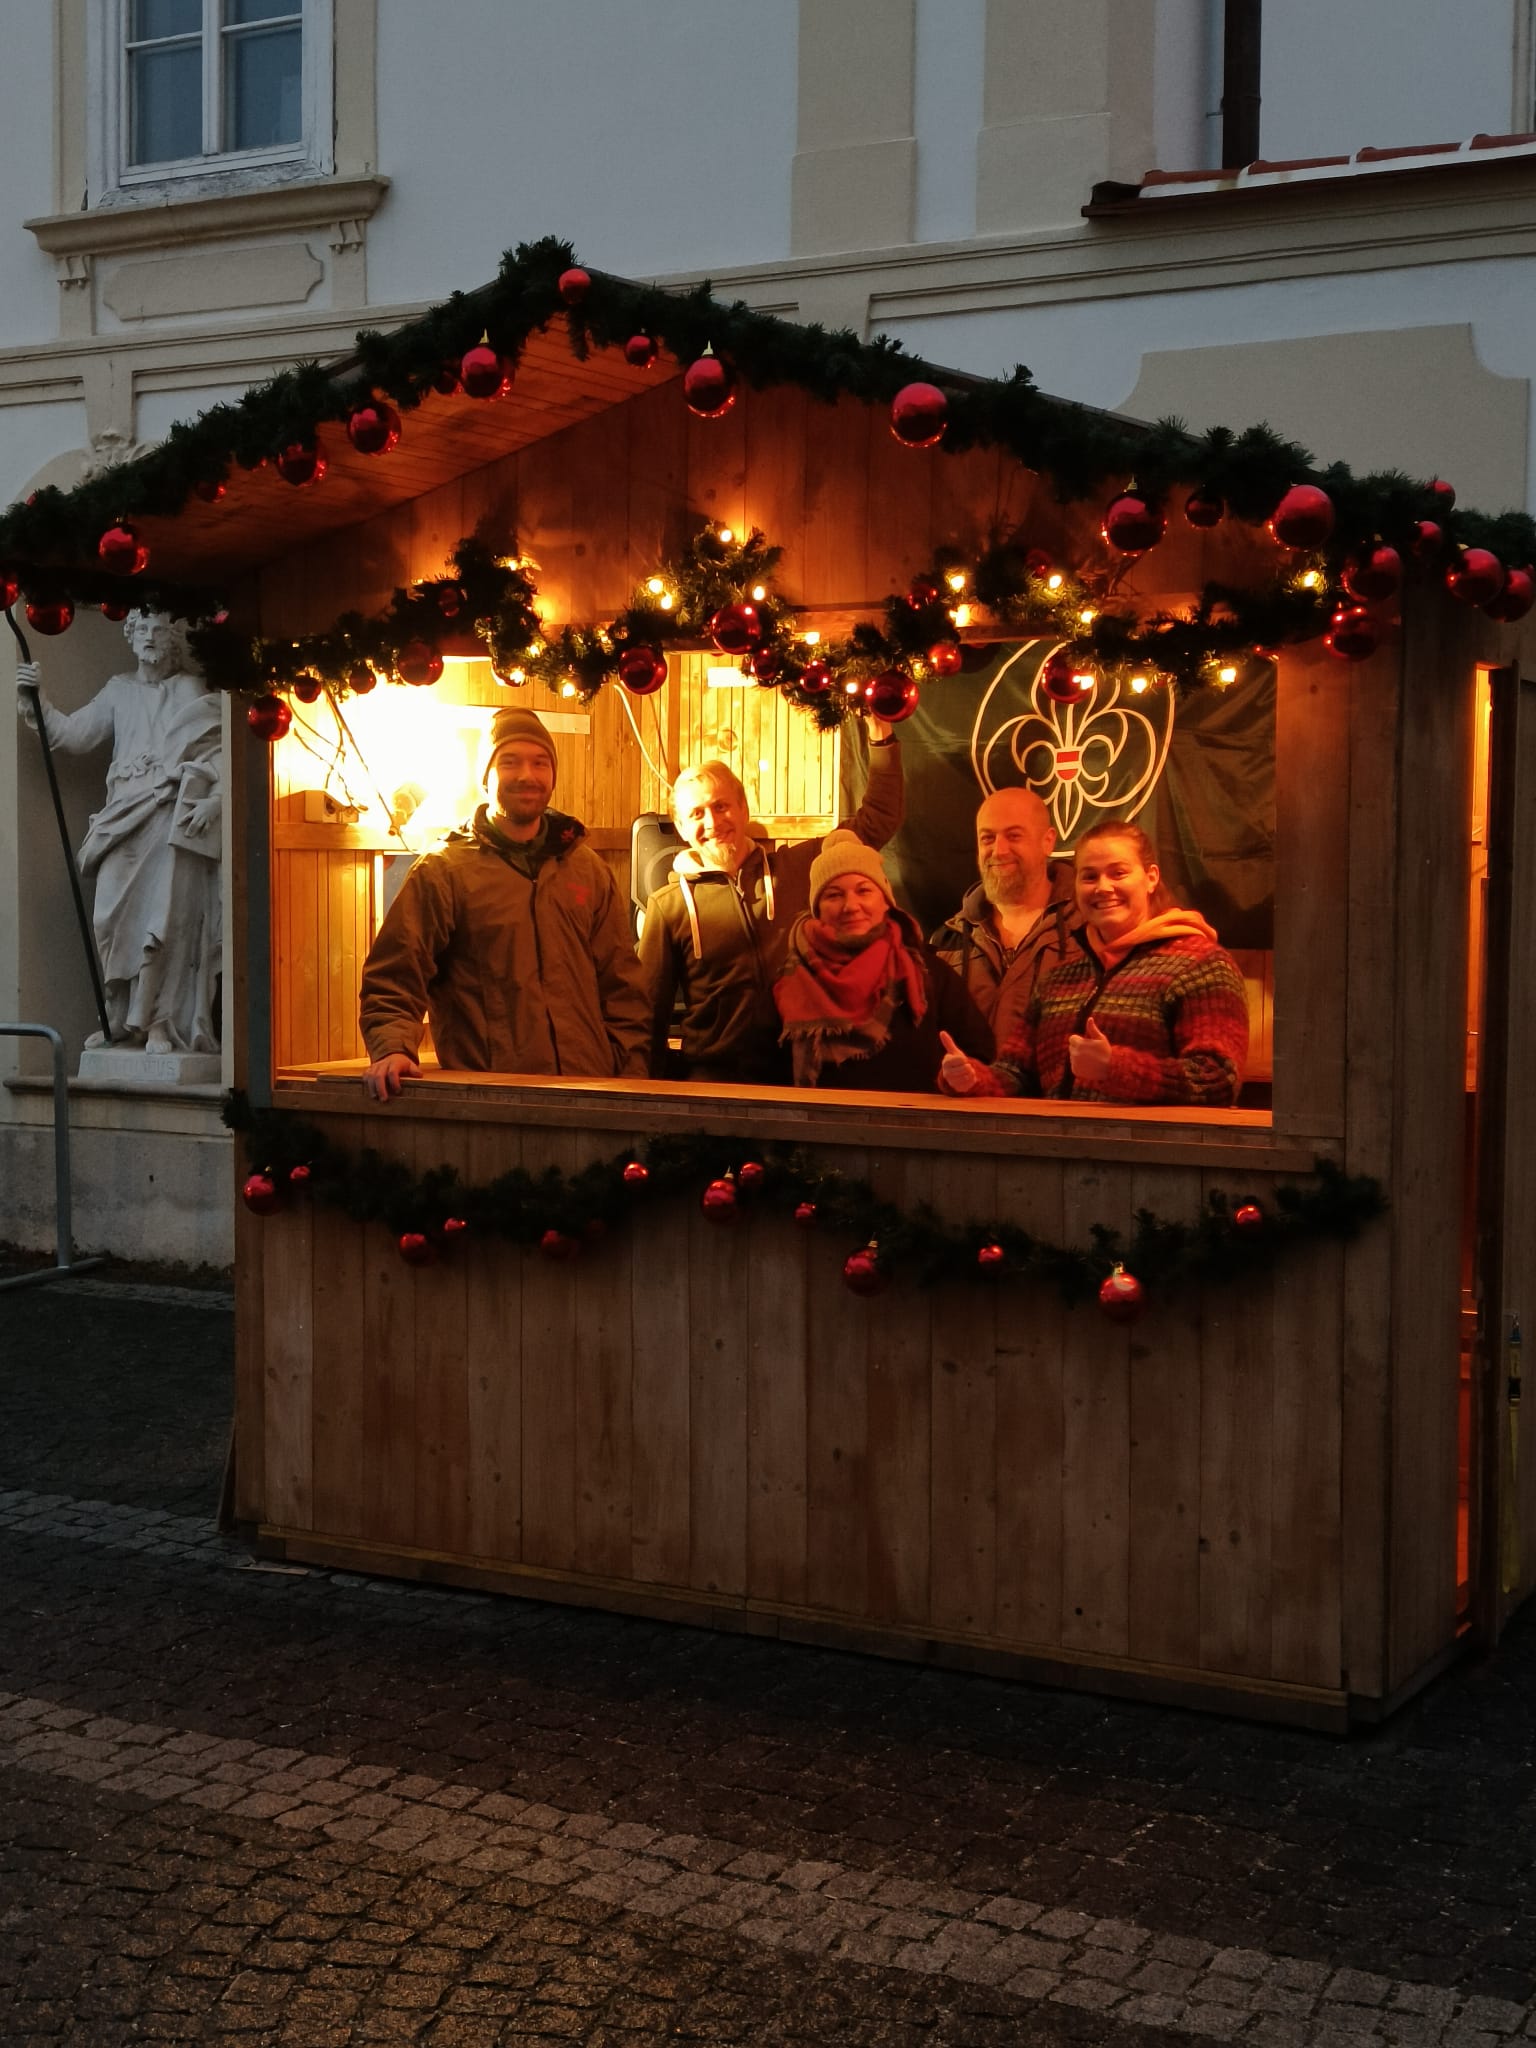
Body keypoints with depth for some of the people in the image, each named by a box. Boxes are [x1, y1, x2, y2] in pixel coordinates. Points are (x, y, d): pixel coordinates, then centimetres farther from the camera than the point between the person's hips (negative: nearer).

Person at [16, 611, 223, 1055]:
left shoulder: (195, 694, 10)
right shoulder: (118, 692, 19)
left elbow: (224, 753, 1)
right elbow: (74, 734, 8)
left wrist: (214, 801, -13)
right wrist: (38, 702, -7)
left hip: (177, 822, -3)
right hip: (125, 819, 3)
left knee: (167, 917, -11)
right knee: (114, 915, -8)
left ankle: (162, 1023, -8)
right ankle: (122, 1020, 2)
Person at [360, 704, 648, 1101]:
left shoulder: (587, 869, 14)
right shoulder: (443, 871, 3)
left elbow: (620, 985, 14)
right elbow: (394, 976, -2)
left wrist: (633, 1078, 6)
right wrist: (392, 1048, -19)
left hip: (589, 1091, 3)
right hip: (484, 1096, -3)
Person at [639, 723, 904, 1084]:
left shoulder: (799, 867, 10)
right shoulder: (668, 905, 6)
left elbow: (877, 820, 14)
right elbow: (650, 1008, 10)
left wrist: (881, 733, 7)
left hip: (801, 1071, 1)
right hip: (715, 1074, -1)